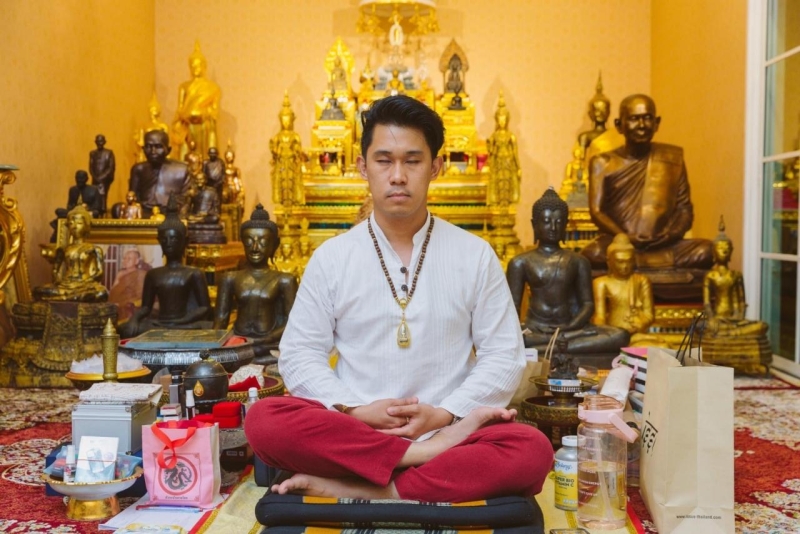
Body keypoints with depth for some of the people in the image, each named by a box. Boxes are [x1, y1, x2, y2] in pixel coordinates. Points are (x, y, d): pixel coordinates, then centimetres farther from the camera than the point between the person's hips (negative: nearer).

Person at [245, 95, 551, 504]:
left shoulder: (475, 255, 5)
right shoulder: (330, 257, 6)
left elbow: (504, 356, 3)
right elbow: (298, 355, 4)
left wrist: (444, 415, -11)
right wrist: (355, 410, -13)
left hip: (447, 430, 0)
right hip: (351, 432, 1)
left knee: (531, 451, -30)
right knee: (264, 421, -28)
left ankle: (352, 490, -26)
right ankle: (429, 455, -23)